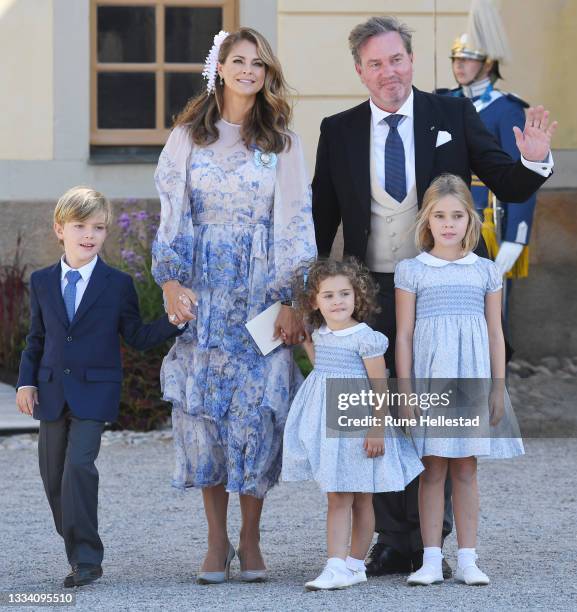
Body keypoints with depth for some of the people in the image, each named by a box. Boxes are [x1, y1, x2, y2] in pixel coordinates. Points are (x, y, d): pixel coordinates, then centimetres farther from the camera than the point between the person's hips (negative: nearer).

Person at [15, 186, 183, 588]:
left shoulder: (118, 284, 0)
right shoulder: (42, 282, 8)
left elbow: (137, 337, 4)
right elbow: (37, 339, 14)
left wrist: (174, 321, -10)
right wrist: (26, 381, 4)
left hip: (94, 393, -4)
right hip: (51, 393, 4)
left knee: (79, 466, -19)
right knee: (54, 475, 5)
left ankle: (87, 558, -15)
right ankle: (79, 555, 17)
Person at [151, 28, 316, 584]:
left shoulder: (281, 141, 5)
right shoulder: (188, 135, 8)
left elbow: (295, 223, 2)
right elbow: (171, 215, 6)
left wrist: (290, 300, -6)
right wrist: (170, 281, -7)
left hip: (262, 289, -1)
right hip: (201, 288, 1)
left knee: (257, 407, -5)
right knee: (203, 405, -2)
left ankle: (250, 541, 5)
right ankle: (216, 541, 6)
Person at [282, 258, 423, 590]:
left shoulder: (365, 337, -12)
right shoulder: (320, 334, 9)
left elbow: (379, 387, -13)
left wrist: (378, 428, -18)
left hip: (357, 425, -6)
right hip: (328, 422, 6)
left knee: (360, 499, 3)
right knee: (337, 498, 3)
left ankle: (354, 564, 9)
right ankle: (338, 565, 2)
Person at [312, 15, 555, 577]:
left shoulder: (453, 115, 1)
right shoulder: (338, 131, 4)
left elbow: (508, 188, 3)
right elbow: (322, 216, 8)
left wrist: (533, 161, -18)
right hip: (372, 294, 1)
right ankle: (394, 541, 14)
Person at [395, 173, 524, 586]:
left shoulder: (486, 271, 8)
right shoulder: (412, 271, 2)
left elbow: (496, 335, 9)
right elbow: (404, 335, 1)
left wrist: (498, 387, 4)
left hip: (472, 379, 1)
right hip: (428, 379, -1)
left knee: (466, 471, 5)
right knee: (432, 470, 0)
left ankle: (467, 559, 8)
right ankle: (431, 560, 3)